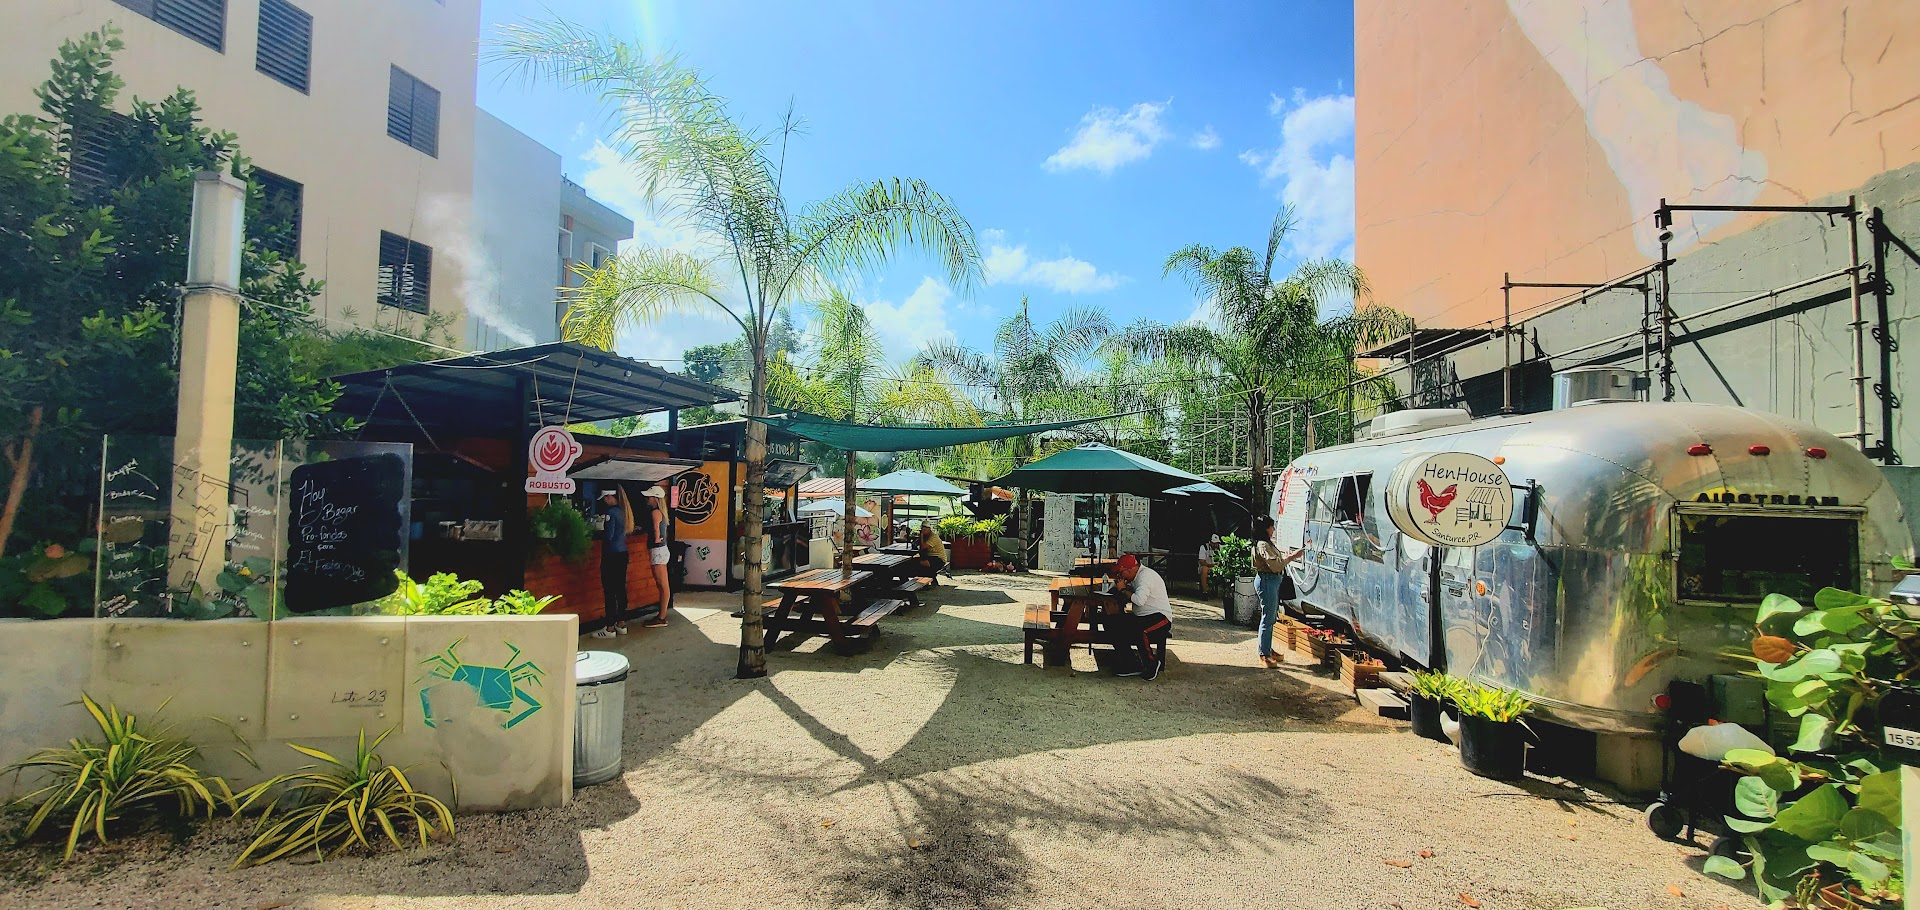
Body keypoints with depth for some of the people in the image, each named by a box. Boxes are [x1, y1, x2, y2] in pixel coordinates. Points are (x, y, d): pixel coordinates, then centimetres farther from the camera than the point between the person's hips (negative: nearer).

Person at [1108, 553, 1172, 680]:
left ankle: (1152, 664, -12)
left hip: (1160, 617, -10)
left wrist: (1124, 590, -14)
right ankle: (1132, 665, -6)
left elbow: (1139, 600, -30)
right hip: (1142, 617, 10)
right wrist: (1123, 584, -1)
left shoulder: (1146, 576, -17)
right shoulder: (1137, 576, 14)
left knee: (1139, 632, -40)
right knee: (1112, 622, -7)